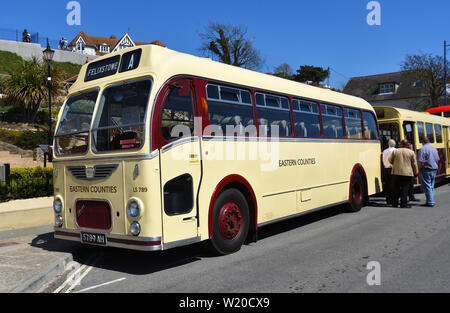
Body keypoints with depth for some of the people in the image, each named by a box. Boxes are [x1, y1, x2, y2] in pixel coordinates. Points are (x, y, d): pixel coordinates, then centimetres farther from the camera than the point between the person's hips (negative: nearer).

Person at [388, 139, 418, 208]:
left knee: (396, 188, 9)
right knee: (405, 188, 2)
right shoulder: (411, 152, -1)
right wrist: (416, 173, 11)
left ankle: (395, 203, 14)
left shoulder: (395, 151, 2)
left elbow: (390, 160, 10)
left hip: (396, 172, 2)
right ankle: (403, 203, -1)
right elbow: (414, 164, 1)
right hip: (407, 173, -2)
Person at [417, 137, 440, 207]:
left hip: (426, 170, -7)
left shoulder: (422, 149, -12)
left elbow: (421, 162, -18)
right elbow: (437, 160, 18)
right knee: (431, 187, 14)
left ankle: (430, 202, -2)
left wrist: (418, 170, -9)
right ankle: (431, 201, 17)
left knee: (427, 187, -2)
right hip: (434, 170, 7)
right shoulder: (434, 149, 12)